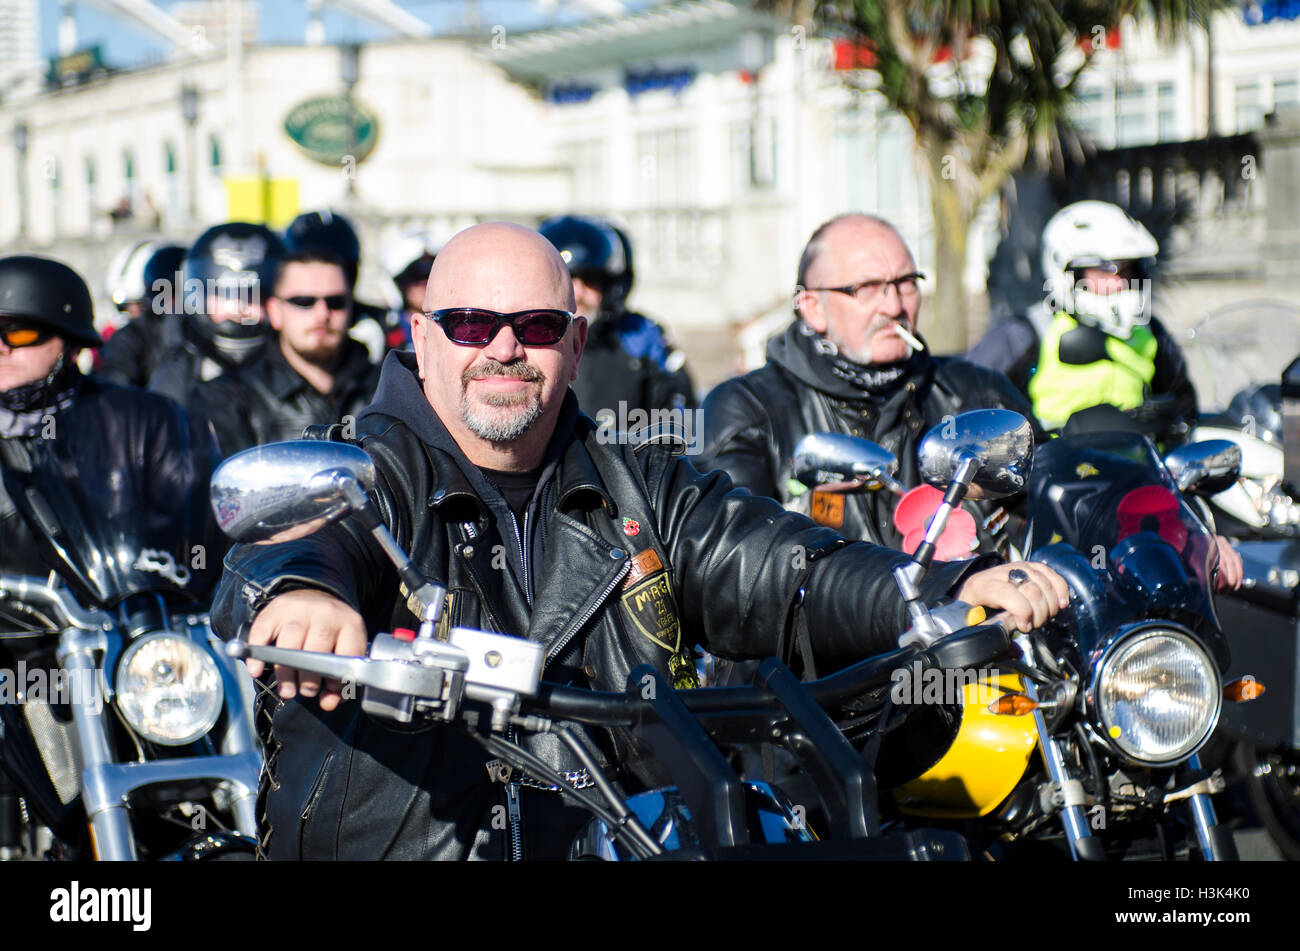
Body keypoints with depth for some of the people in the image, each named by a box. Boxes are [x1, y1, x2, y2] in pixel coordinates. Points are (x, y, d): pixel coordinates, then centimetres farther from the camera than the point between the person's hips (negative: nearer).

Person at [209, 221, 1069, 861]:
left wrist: (958, 591, -14)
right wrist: (300, 594, -45)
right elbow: (277, 551, -18)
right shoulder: (367, 475, 3)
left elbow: (779, 568, 5)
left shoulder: (638, 490, 17)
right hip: (387, 842, -2)